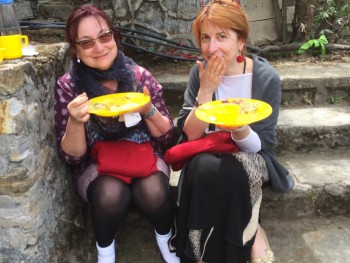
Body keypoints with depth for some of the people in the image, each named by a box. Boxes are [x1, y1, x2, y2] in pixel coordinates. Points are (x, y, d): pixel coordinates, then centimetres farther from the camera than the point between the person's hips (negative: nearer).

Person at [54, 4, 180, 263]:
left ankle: (165, 235, 6)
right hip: (96, 164, 0)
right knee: (111, 195, -32)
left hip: (144, 156, 1)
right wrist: (75, 121, -29)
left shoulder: (140, 76, -9)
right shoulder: (68, 85, -10)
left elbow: (166, 135, -2)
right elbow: (71, 155, -9)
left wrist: (149, 111, -23)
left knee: (153, 193, -30)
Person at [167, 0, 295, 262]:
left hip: (251, 158, -2)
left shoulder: (266, 77, -14)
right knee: (205, 167, -32)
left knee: (232, 170, -35)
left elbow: (259, 146, -14)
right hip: (208, 153, 2)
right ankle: (250, 234, -9)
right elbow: (191, 135, -12)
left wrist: (239, 128, -36)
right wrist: (206, 90, -24)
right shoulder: (200, 72, -8)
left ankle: (239, 242, -6)